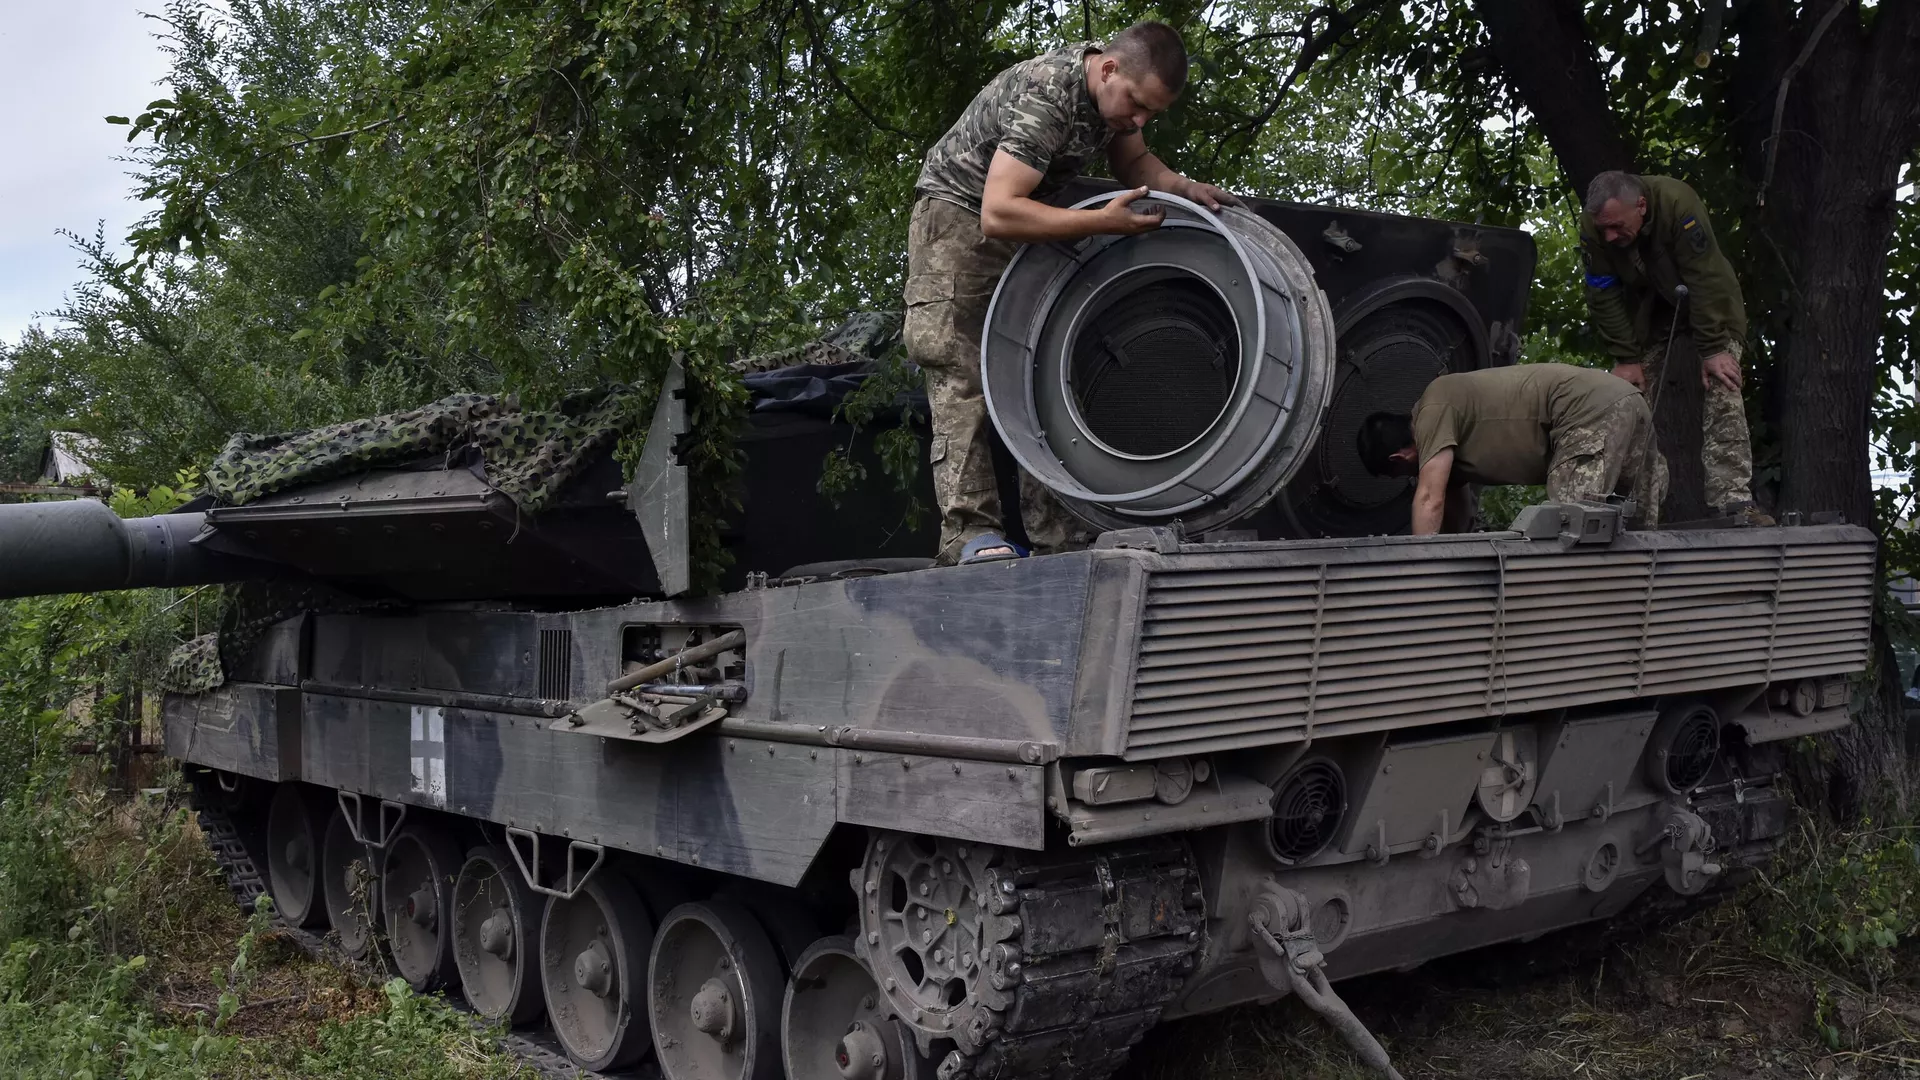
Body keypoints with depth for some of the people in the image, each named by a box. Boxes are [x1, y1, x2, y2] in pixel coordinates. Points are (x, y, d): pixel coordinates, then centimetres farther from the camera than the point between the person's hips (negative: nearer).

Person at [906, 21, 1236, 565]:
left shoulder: (1120, 86, -6)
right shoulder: (1045, 97, -31)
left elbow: (1132, 161, 10)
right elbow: (998, 213, -37)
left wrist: (1183, 188, -10)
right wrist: (1104, 222, -40)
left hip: (1025, 225, 8)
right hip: (959, 216, -8)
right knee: (964, 375, -19)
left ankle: (1051, 531, -4)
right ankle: (971, 532, -24)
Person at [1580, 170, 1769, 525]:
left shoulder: (1679, 203, -35)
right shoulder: (1592, 225, -23)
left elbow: (1706, 281, -31)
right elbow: (1604, 296, -16)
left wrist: (1712, 350, -30)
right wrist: (1625, 358, -17)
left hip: (1708, 299, -3)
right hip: (1647, 306, 4)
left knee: (1722, 389, -17)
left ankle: (1731, 500, -22)